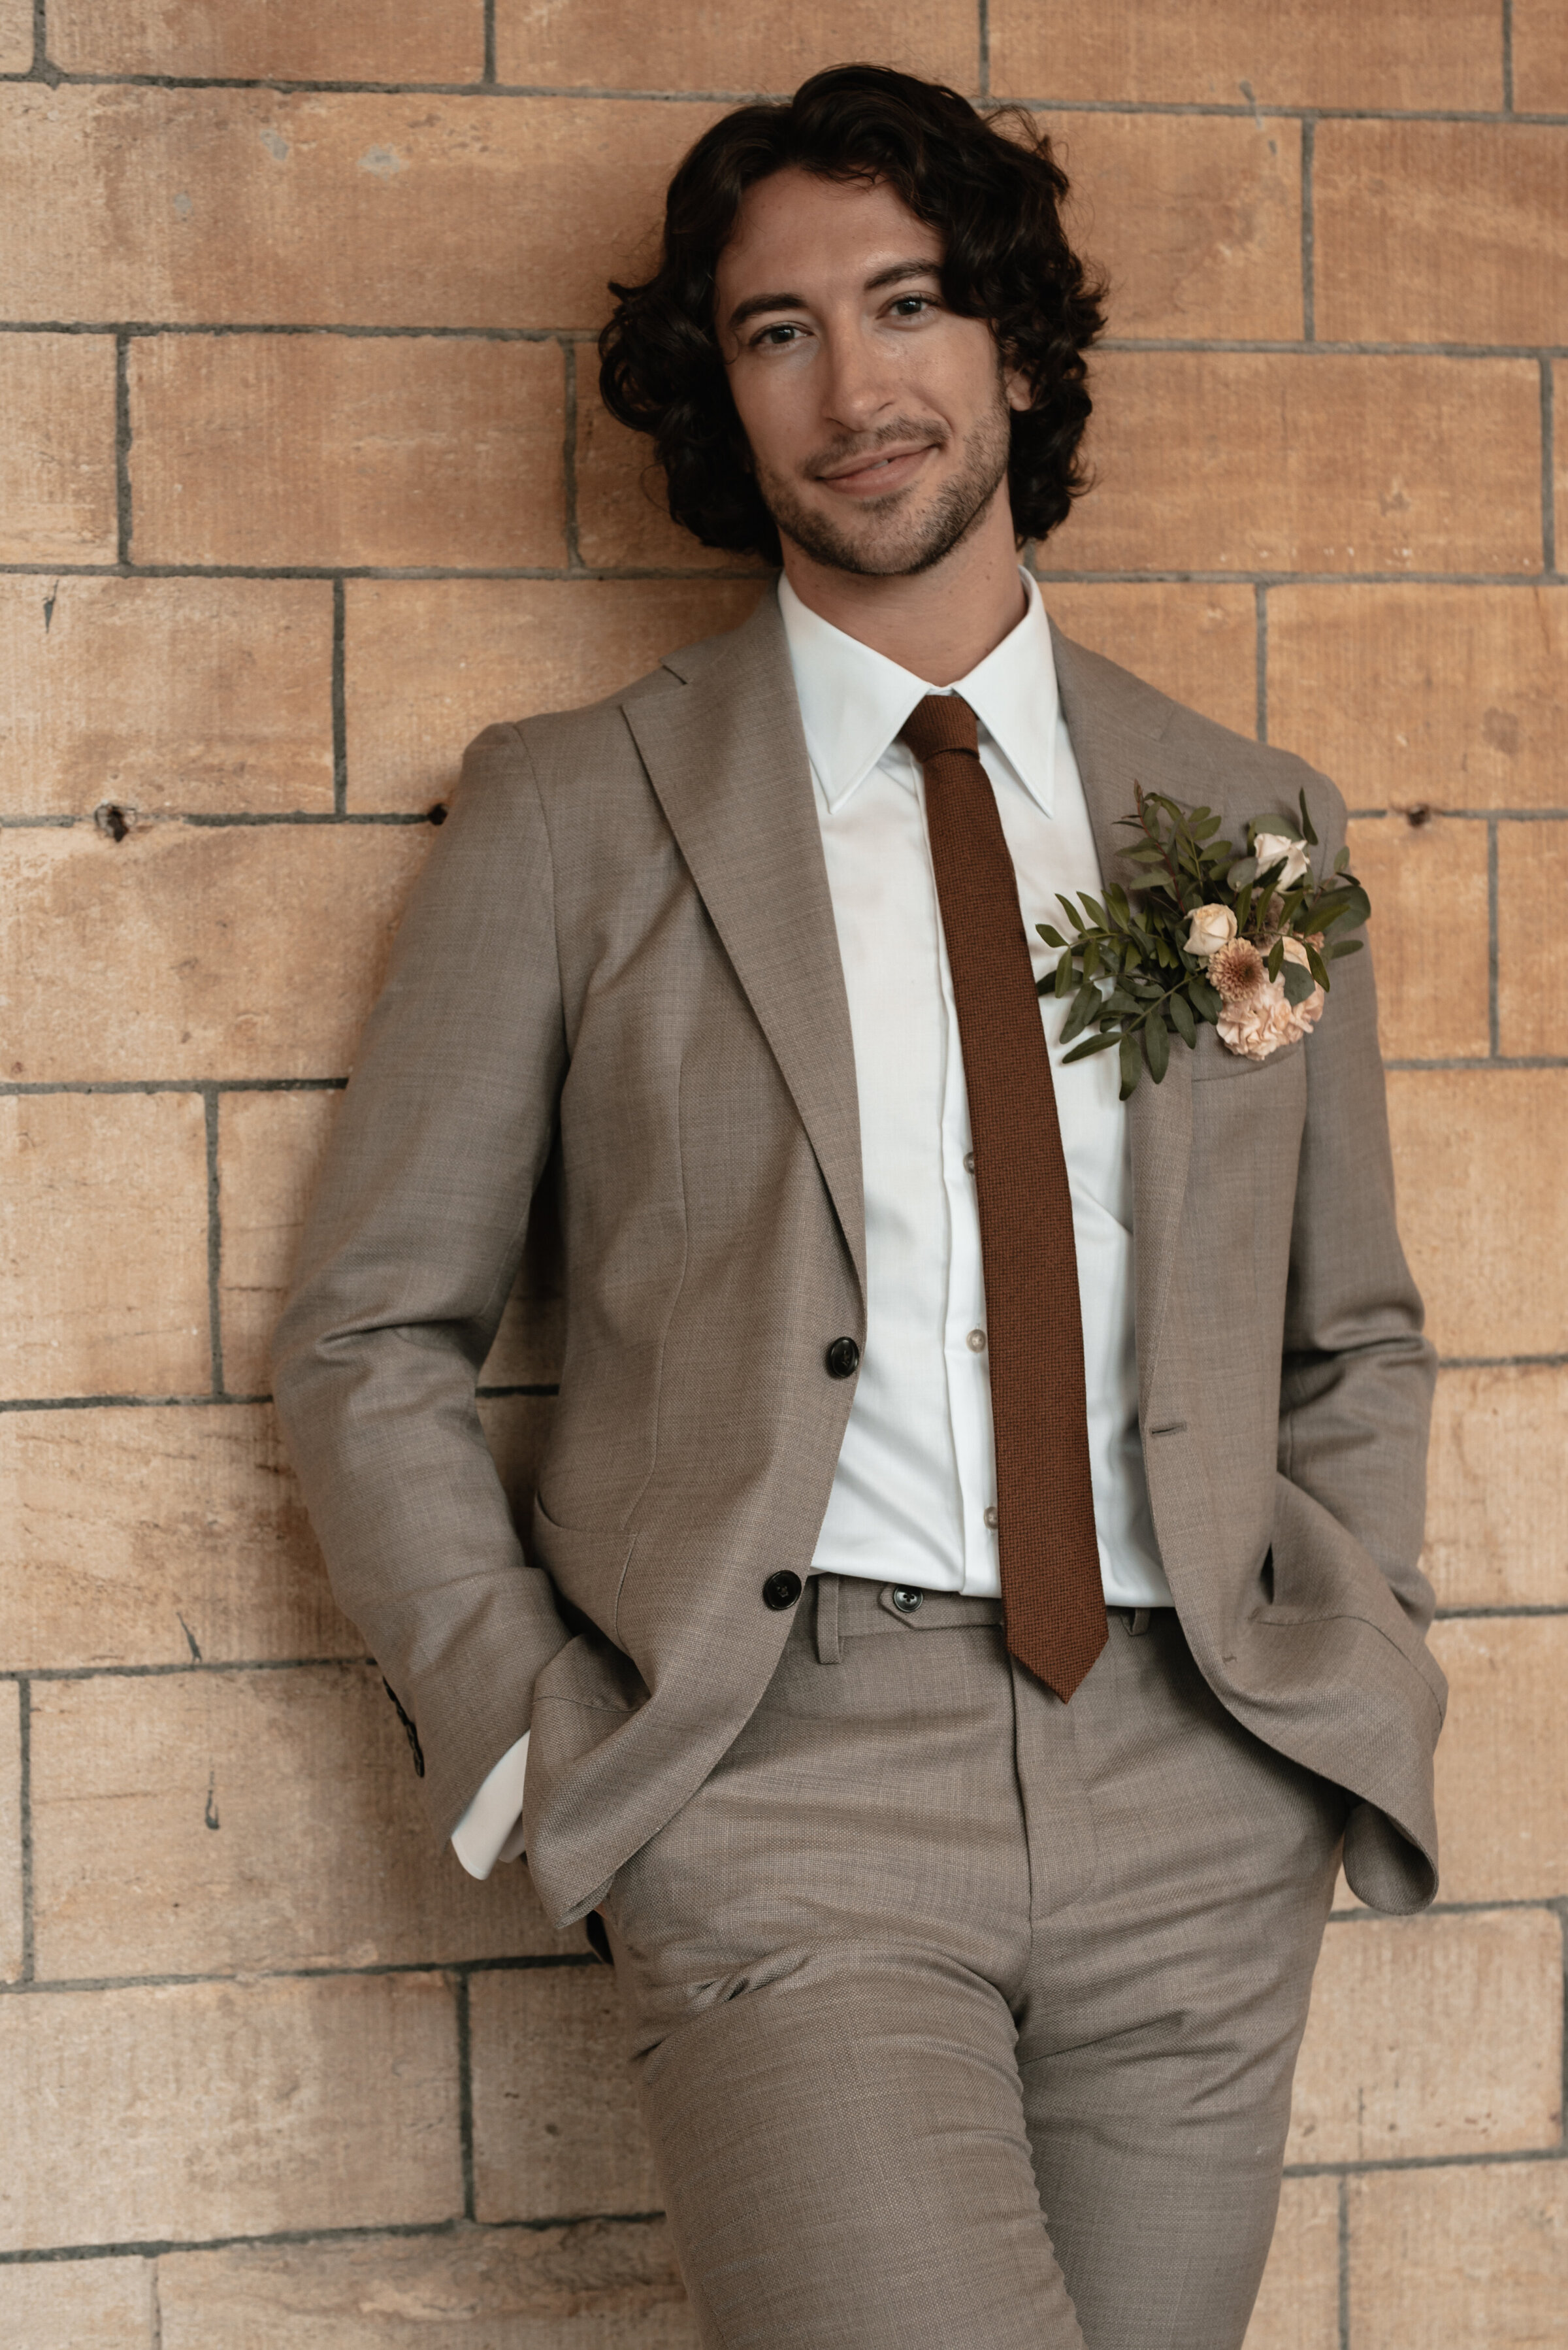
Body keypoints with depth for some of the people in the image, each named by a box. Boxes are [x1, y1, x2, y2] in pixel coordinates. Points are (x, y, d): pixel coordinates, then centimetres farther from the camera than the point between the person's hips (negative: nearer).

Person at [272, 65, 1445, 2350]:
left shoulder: (1254, 821, 14)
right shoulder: (573, 812, 6)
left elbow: (1356, 1341, 21)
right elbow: (373, 1338, 8)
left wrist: (1348, 1693, 7)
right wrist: (530, 1735, -3)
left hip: (1197, 1791, 3)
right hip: (789, 1760, -3)